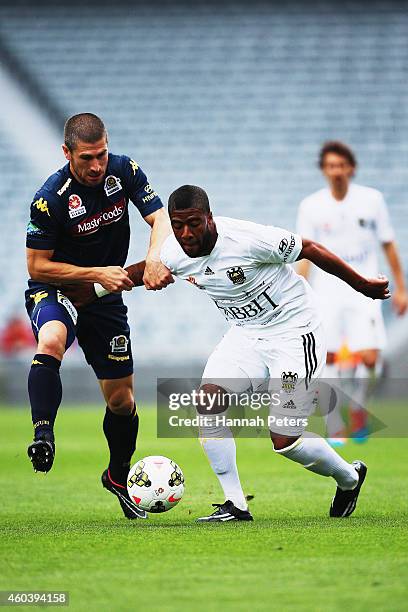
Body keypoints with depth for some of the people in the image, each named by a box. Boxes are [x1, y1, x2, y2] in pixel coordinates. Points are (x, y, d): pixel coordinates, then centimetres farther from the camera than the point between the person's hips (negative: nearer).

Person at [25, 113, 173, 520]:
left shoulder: (124, 171, -10)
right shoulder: (50, 198, -23)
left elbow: (160, 218, -10)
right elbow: (37, 267, -17)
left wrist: (154, 259, -31)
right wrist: (97, 274, -25)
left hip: (106, 297, 4)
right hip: (54, 290, -4)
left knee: (121, 397, 8)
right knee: (51, 342, -40)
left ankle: (118, 475, 32)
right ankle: (43, 434, -40)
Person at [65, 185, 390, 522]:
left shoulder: (247, 239, -28)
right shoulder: (173, 253, -9)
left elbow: (309, 249, -16)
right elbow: (139, 272, 14)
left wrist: (362, 285, -7)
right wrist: (92, 290, 14)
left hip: (294, 330, -6)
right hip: (245, 332, 6)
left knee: (284, 440, -9)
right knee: (209, 400, -16)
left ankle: (349, 477, 22)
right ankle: (235, 505, -5)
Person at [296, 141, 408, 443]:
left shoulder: (372, 199, 1)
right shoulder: (311, 206, 1)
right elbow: (305, 256, 4)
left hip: (364, 292, 0)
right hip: (327, 291, 0)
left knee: (369, 356, -14)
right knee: (328, 357, -5)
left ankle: (359, 406, 14)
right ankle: (336, 428, 5)